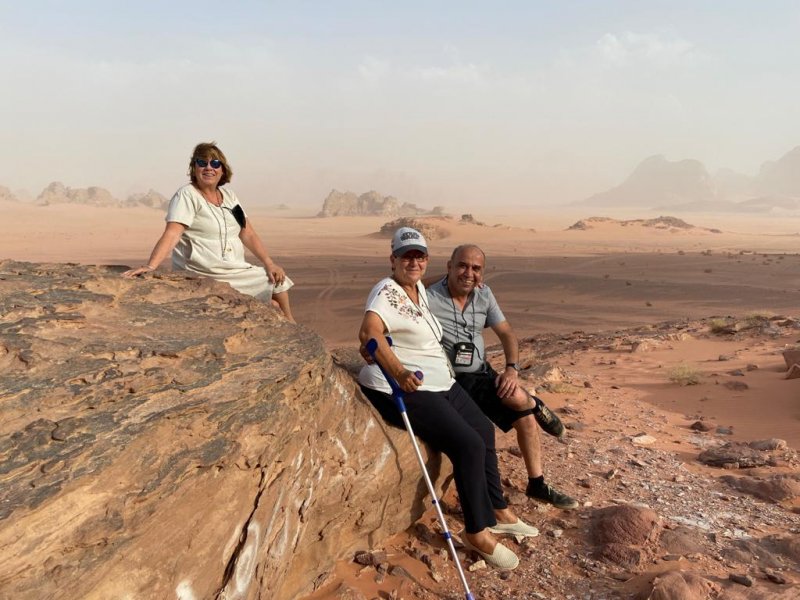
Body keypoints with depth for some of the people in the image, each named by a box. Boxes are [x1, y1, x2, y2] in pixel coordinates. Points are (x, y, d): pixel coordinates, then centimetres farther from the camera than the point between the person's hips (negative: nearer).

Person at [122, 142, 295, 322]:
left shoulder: (228, 194, 9)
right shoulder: (187, 195, -12)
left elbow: (248, 234, 7)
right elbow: (172, 234, -25)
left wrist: (269, 263, -3)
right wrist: (151, 266, -39)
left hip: (235, 271, 7)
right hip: (204, 276, -7)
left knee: (277, 278, 6)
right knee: (270, 283, -5)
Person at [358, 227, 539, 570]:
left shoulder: (419, 288, 11)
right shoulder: (388, 292, -17)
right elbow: (369, 332, -36)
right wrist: (398, 371, -46)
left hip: (440, 383, 10)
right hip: (403, 390, -10)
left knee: (484, 430, 13)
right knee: (469, 445, -15)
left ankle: (497, 511, 28)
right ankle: (477, 533, 2)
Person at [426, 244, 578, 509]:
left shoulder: (483, 294, 2)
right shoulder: (429, 299, -19)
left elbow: (506, 333, 7)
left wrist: (511, 369, -8)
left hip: (483, 373, 7)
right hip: (454, 380, -7)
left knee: (525, 417, -5)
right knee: (518, 397, -26)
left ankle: (537, 485, 18)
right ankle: (537, 406, 13)